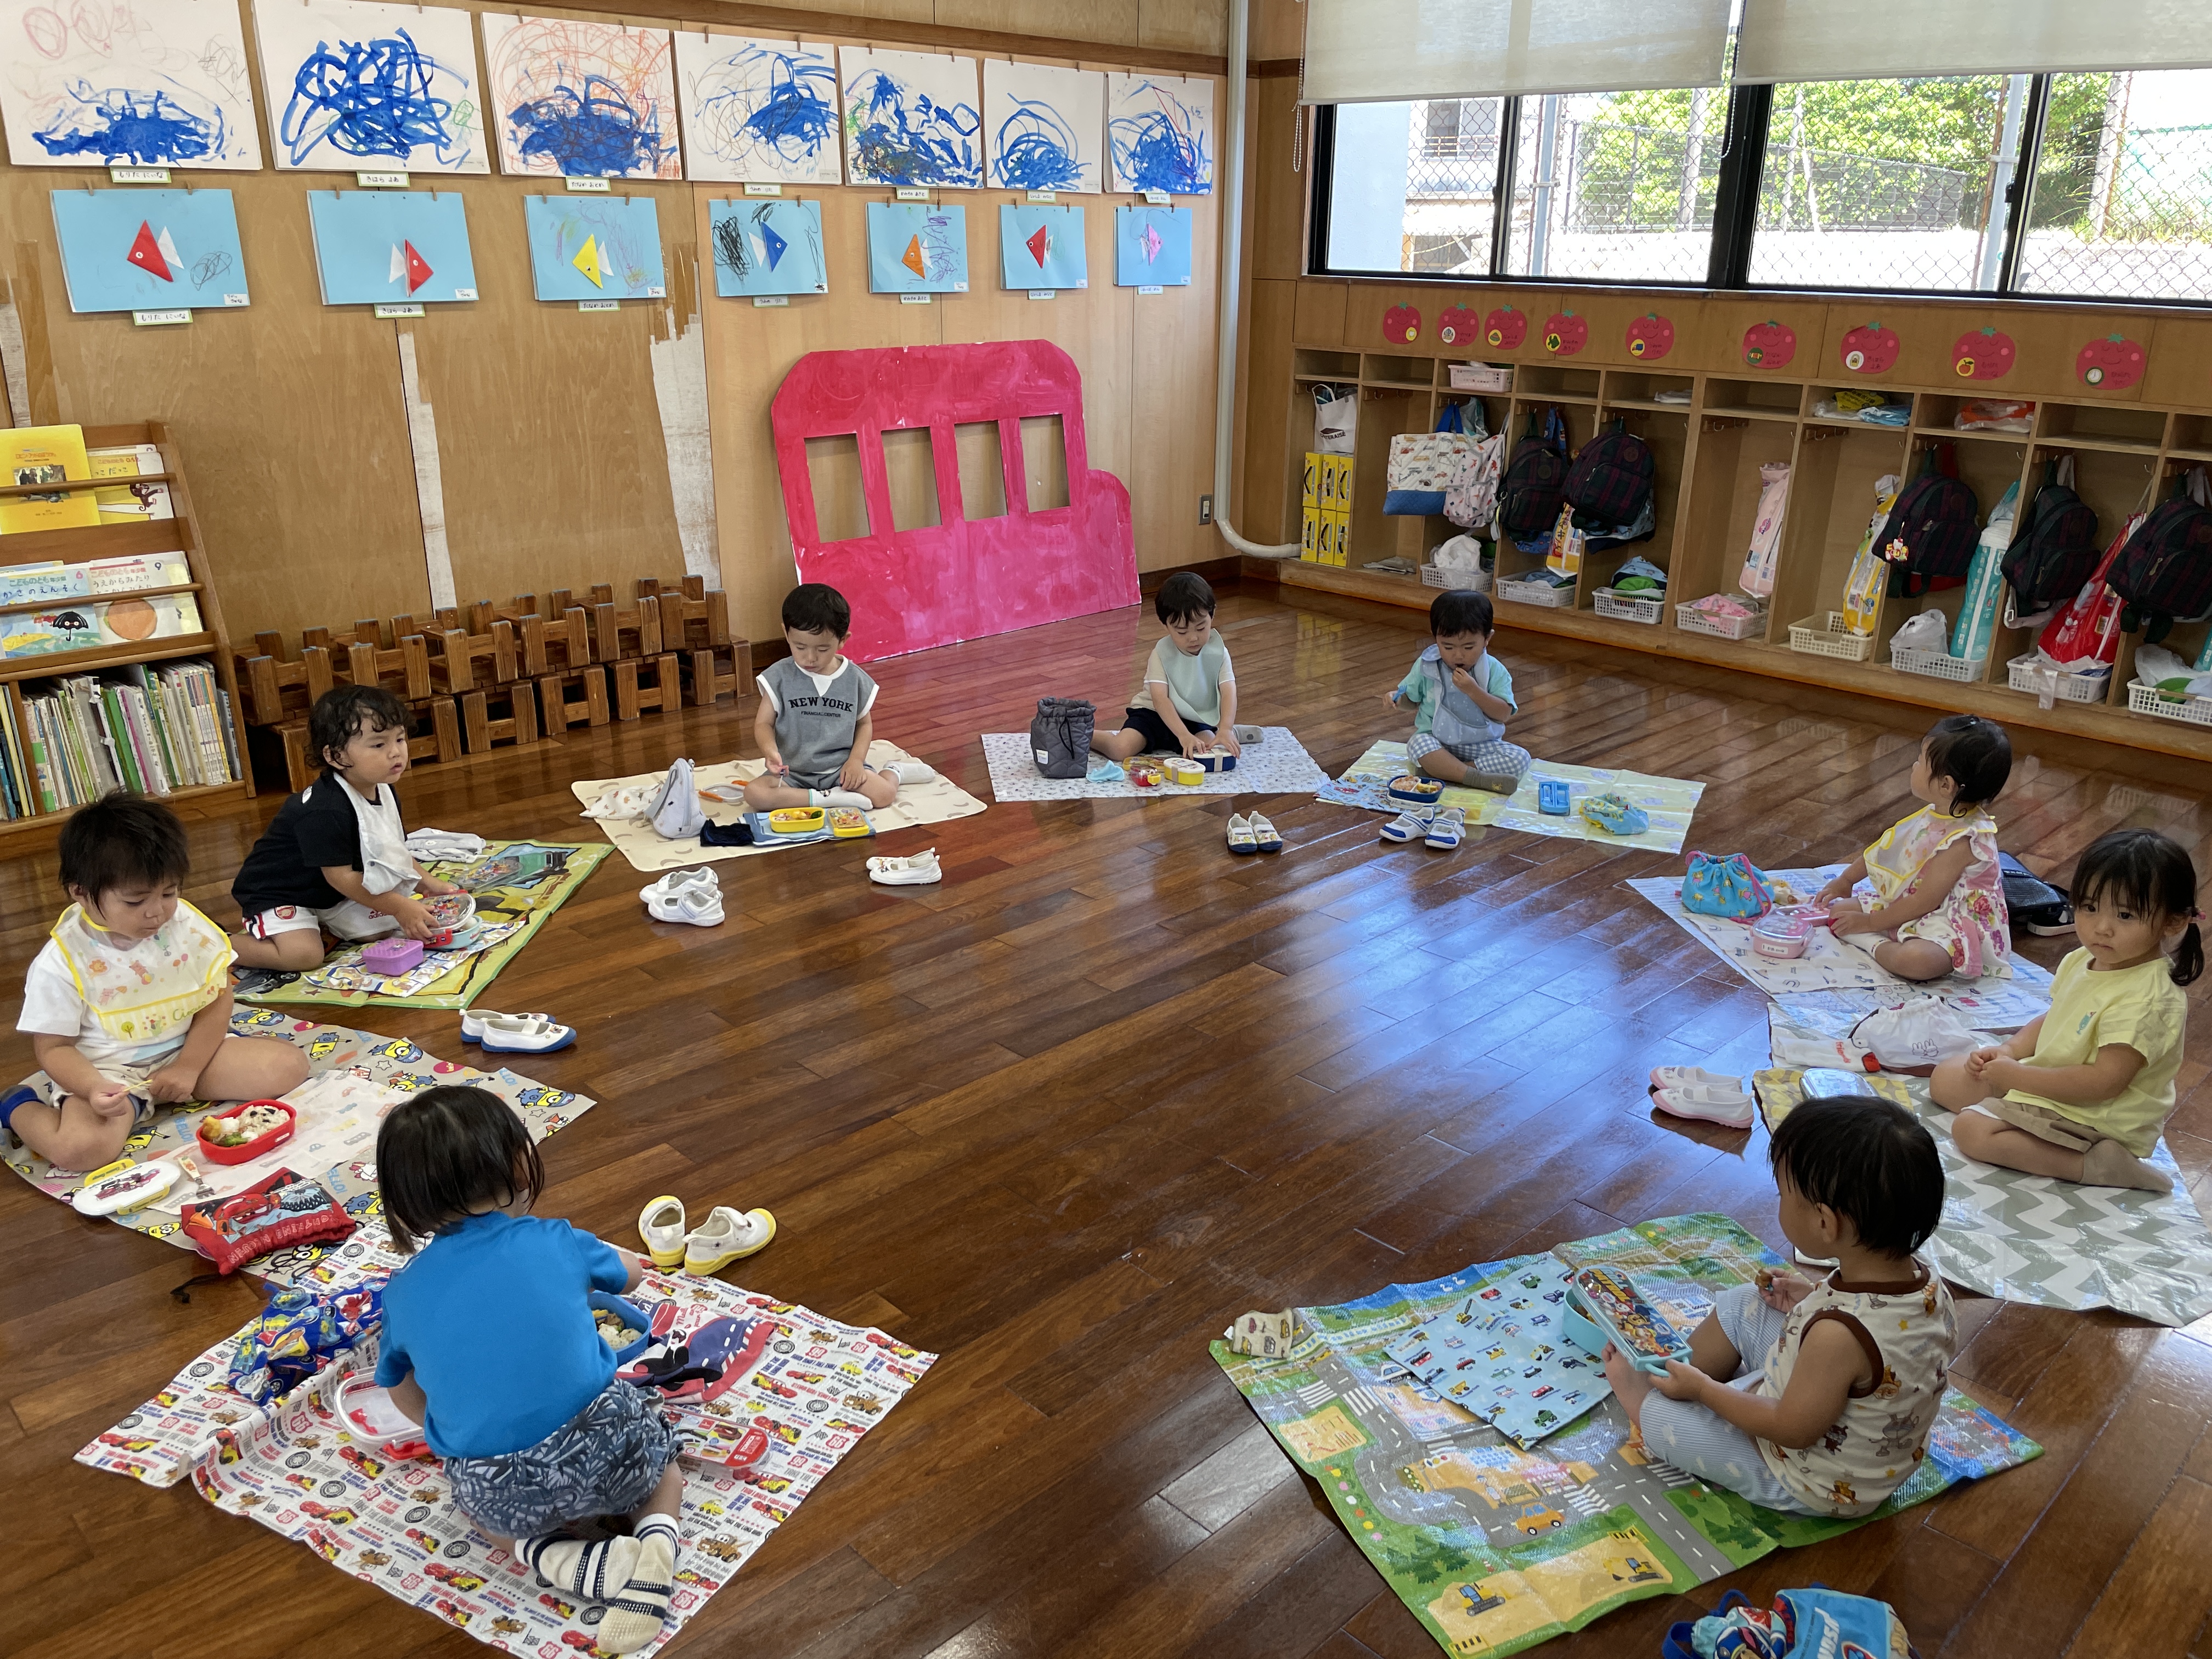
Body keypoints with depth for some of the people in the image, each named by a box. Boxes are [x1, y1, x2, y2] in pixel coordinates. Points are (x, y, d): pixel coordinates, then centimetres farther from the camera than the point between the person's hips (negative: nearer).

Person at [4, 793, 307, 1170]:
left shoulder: (188, 926, -6)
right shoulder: (62, 962, -15)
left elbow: (217, 1000, 0)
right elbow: (54, 1046, -8)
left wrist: (188, 1068, -11)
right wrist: (93, 1090, -28)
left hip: (188, 1051, 4)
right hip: (105, 1071, -4)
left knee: (290, 1065, -12)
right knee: (81, 1148, -31)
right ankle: (20, 1105, 6)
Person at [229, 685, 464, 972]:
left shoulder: (383, 793, -4)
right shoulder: (325, 811, -32)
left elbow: (395, 852, 8)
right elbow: (341, 877, -26)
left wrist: (427, 884, -3)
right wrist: (399, 907, -22)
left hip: (332, 896, 8)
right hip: (278, 894, -8)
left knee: (386, 927, -3)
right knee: (303, 955, -28)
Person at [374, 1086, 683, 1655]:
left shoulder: (402, 1293, 3)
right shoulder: (555, 1242, -1)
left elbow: (404, 1394, 19)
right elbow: (632, 1272, 21)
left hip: (500, 1493, 1)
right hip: (601, 1449, -1)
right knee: (661, 1463, 32)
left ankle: (555, 1556, 6)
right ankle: (656, 1537, 1)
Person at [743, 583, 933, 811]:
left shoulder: (855, 678, -2)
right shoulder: (779, 676, -7)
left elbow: (864, 723, 9)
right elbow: (764, 723, -3)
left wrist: (856, 760, -8)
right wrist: (770, 750, -26)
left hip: (841, 767, 0)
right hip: (793, 772, 0)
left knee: (883, 794, -22)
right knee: (754, 794, -28)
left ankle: (894, 772, 13)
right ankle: (828, 798, -23)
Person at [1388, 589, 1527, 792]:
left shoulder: (1494, 671, -6)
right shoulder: (1426, 665, -2)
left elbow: (1504, 714, -12)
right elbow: (1410, 697, 11)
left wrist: (1473, 691, -24)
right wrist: (1397, 697, -13)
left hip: (1482, 744, 1)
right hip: (1436, 741, -1)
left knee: (1520, 758, -23)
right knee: (1418, 744, -34)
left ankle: (1444, 769, -28)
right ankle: (1477, 778, -36)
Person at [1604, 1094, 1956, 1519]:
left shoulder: (1838, 1334, -41)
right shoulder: (1924, 1277, -17)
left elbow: (1792, 1430, -27)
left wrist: (1703, 1389, -14)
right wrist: (1814, 1301, 2)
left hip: (1813, 1486, -8)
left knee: (1661, 1415, 0)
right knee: (1737, 1305, 11)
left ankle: (1642, 1393, 35)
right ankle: (1673, 1365, 35)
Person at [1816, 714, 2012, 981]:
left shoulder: (1962, 840, -28)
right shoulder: (1937, 814, 0)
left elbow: (1923, 903, -24)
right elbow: (1887, 847, 16)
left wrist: (1868, 923, -15)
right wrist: (1846, 880, 19)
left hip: (1952, 927, -9)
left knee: (1914, 959, -40)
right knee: (1839, 909, 7)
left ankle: (1879, 946, -12)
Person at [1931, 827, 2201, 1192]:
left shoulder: (2146, 1000, -29)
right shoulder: (2082, 961, -1)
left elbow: (2105, 1081, -31)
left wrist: (2018, 1076, -25)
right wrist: (2008, 1050, -4)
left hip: (2093, 1118, -10)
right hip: (2044, 1076, 10)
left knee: (1971, 1129, -21)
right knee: (1944, 1079, 12)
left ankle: (2094, 1164, -17)